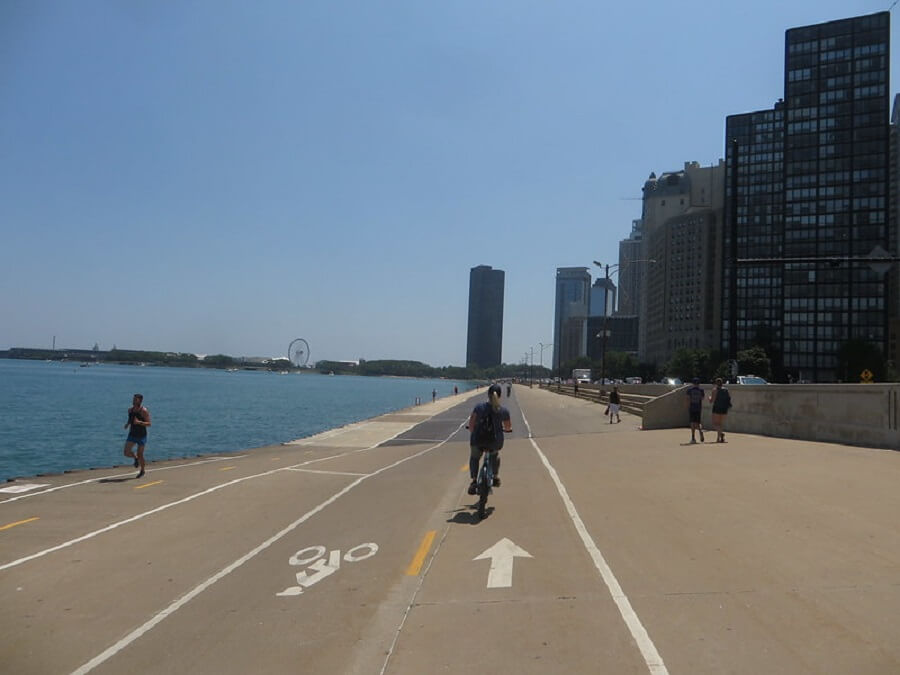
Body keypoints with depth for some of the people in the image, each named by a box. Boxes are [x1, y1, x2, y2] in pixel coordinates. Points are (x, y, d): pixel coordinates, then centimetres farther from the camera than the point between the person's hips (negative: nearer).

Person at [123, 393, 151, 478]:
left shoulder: (144, 411, -15)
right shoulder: (130, 410, 3)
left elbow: (149, 424, -16)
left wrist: (139, 422, -32)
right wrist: (127, 424, -1)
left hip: (141, 436, -5)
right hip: (132, 435, 5)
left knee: (140, 455, 2)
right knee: (126, 453, -8)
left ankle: (142, 471, 24)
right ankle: (135, 458, 26)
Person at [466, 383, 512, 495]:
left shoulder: (479, 407, -5)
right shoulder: (503, 410, -3)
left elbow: (471, 424, -5)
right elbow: (508, 427, 9)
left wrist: (473, 431, 15)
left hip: (478, 440, -1)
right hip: (495, 441, 1)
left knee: (474, 457, 26)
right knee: (496, 454, 35)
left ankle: (474, 480, 8)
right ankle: (496, 477, 34)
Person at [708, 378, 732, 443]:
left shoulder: (715, 390, -7)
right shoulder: (726, 390, 6)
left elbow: (711, 401, -9)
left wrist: (710, 397, 13)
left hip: (717, 408, -5)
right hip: (724, 409, 5)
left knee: (715, 424, 0)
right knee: (720, 424, 16)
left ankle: (721, 433, -27)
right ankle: (718, 438, 14)